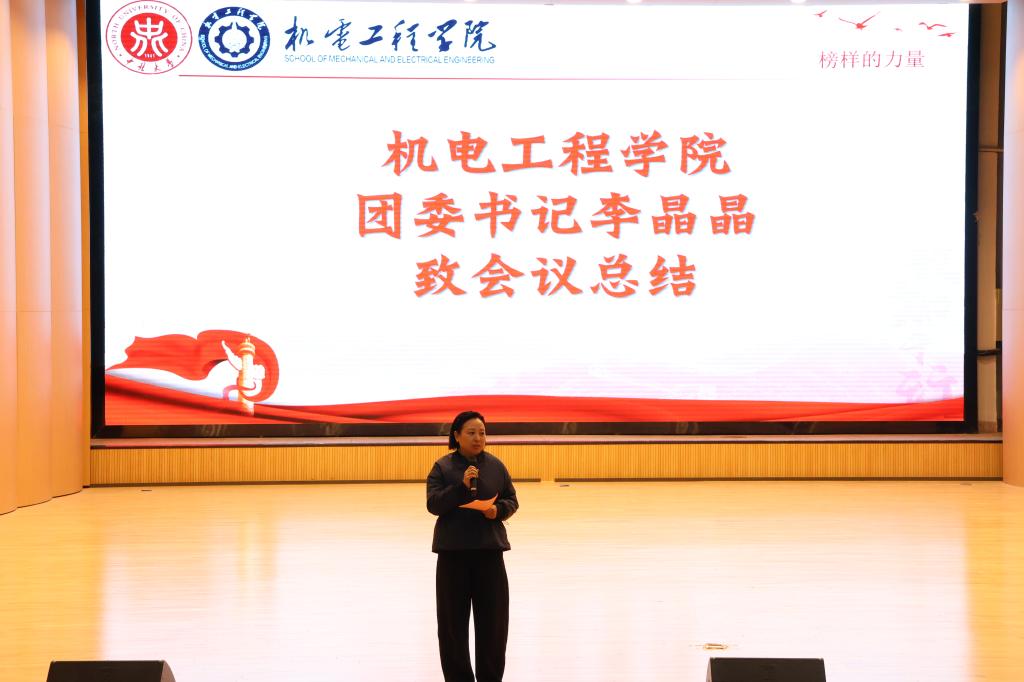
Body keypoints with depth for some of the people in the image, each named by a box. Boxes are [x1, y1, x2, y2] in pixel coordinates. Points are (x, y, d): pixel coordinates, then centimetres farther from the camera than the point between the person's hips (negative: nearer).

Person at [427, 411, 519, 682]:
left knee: (493, 618, 3)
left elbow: (512, 500, 10)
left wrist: (498, 510, -12)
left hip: (489, 550, 2)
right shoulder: (442, 467, -1)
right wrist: (461, 485, -23)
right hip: (453, 550, -2)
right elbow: (433, 504, -10)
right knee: (453, 619, 2)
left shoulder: (496, 466, 6)